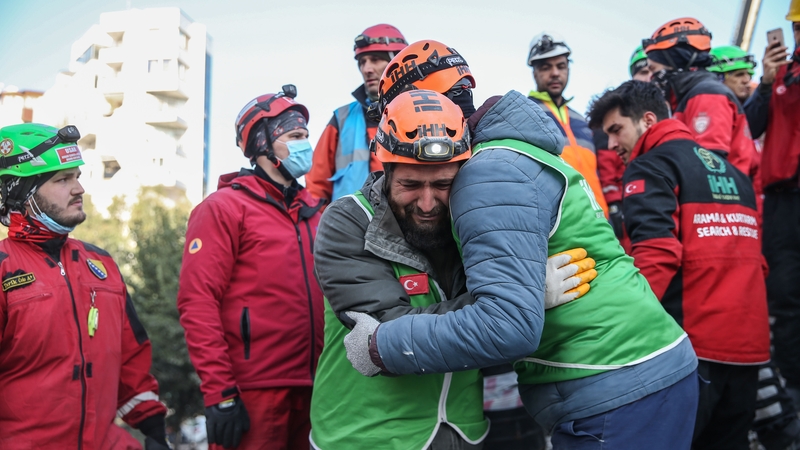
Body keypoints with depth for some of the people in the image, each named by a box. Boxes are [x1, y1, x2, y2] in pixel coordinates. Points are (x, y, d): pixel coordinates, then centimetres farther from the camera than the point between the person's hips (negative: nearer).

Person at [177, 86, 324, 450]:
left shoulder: (312, 211, 14)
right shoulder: (225, 207, -5)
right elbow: (197, 303, -12)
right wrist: (219, 391, -16)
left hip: (311, 386, 6)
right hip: (252, 392, -6)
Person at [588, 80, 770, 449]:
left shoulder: (651, 165, -4)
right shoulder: (731, 170, 20)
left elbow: (656, 254, -19)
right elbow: (753, 258, 21)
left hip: (691, 347, -8)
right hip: (748, 343, 8)